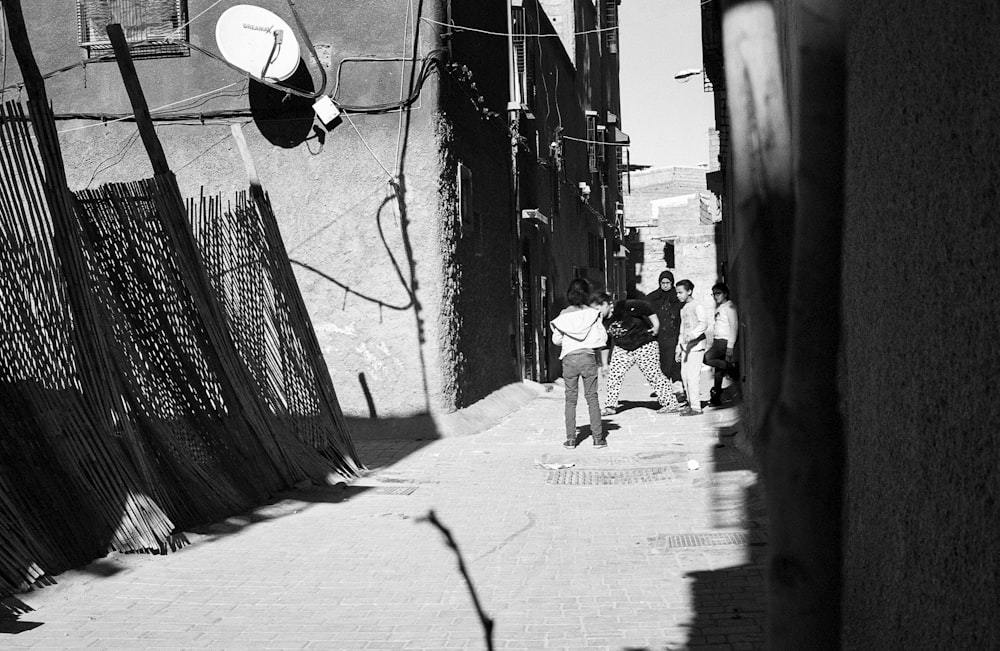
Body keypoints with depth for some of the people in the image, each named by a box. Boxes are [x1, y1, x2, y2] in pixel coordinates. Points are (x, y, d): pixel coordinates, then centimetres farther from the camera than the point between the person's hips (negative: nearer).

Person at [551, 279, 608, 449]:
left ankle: (570, 439, 4)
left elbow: (556, 340, 4)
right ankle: (598, 437, 5)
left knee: (571, 399, 6)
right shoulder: (593, 314, -2)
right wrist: (602, 319, 12)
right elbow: (602, 338, -1)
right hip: (588, 358, 0)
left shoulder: (563, 315, 0)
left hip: (569, 358, 0)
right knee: (592, 398, 6)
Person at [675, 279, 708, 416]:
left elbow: (704, 324, -23)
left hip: (696, 345, -9)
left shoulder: (697, 307, -8)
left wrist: (693, 335, -38)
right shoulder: (683, 309, 18)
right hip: (685, 346, 9)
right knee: (684, 375, 8)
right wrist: (679, 348, 23)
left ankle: (696, 406, -10)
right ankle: (690, 403, 17)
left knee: (693, 375, -12)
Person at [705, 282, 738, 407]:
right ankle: (716, 398, 4)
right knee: (718, 370, 3)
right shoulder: (719, 308, 20)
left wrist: (730, 346, -19)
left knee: (706, 358, -24)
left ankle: (730, 367, -9)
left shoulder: (729, 307, -6)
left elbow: (734, 326, -13)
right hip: (717, 341, 8)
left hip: (725, 341, -8)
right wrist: (714, 344, 15)